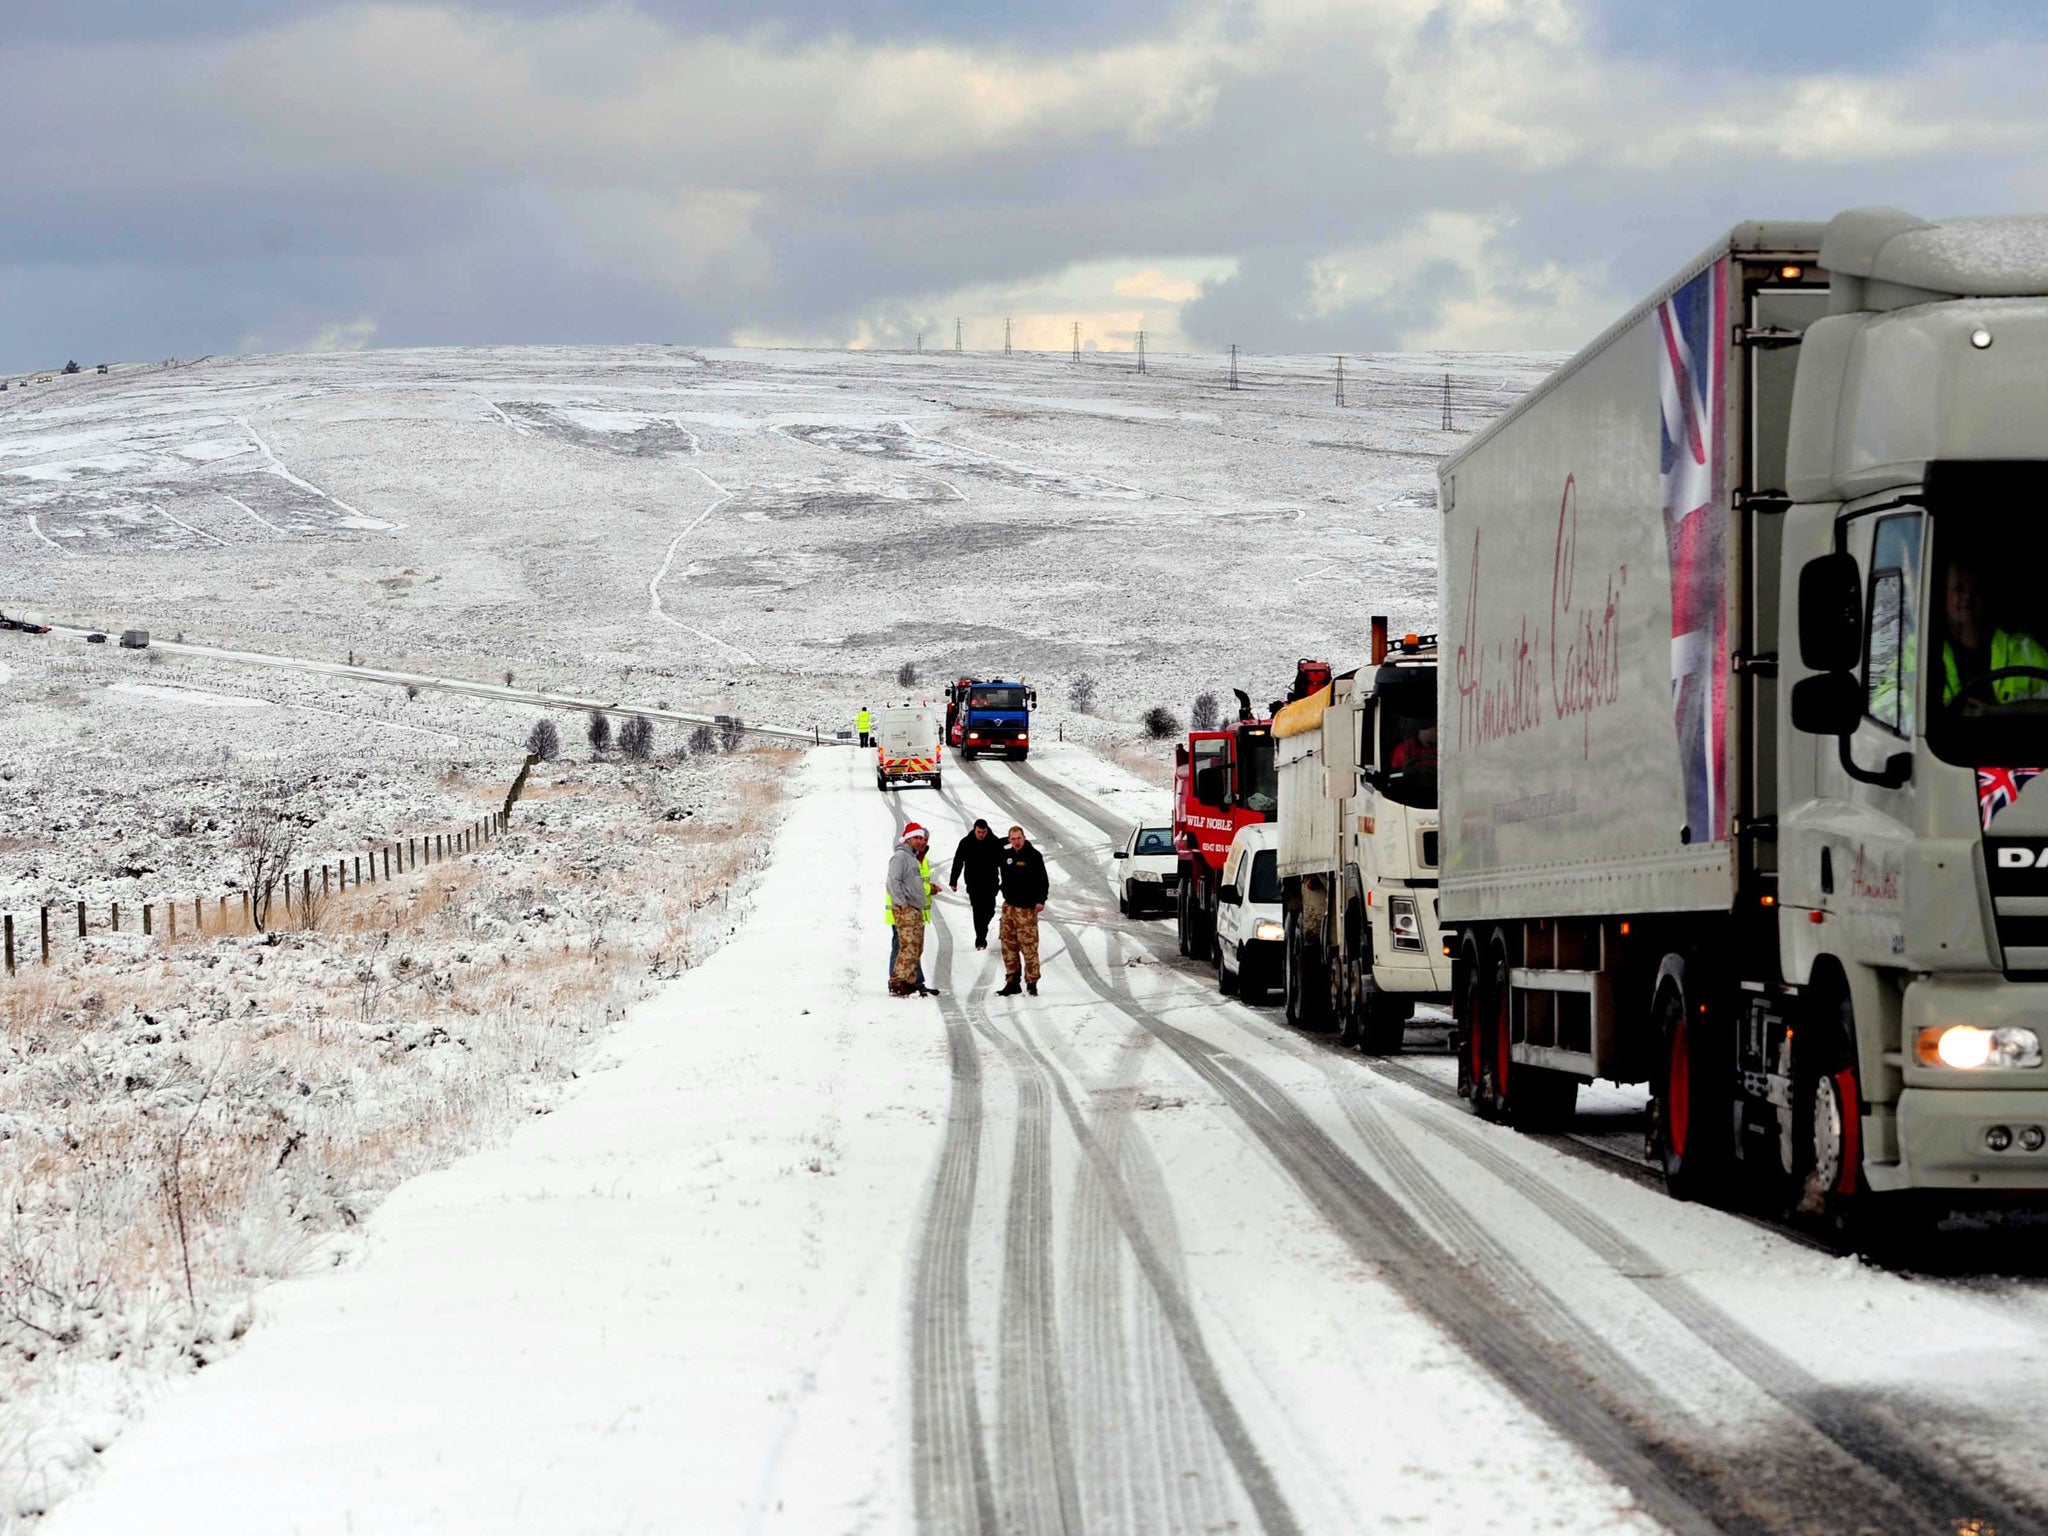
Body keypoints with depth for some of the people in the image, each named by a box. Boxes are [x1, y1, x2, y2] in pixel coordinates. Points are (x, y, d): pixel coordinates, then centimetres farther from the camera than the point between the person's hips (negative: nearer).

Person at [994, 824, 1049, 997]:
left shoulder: (1033, 856, -6)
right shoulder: (1006, 855, 10)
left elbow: (1043, 880, -8)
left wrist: (1040, 900, -17)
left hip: (1027, 908, -6)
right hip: (1009, 906, 6)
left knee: (1029, 946, -7)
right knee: (1008, 946, 6)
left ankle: (1031, 983, -1)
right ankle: (1012, 982, 13)